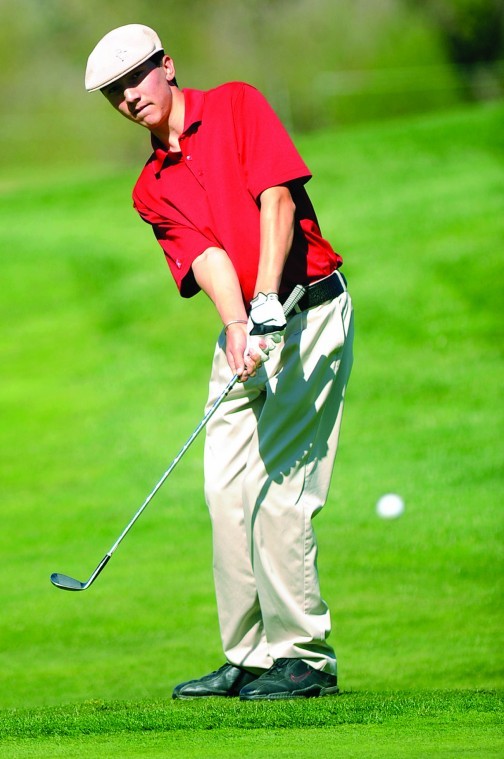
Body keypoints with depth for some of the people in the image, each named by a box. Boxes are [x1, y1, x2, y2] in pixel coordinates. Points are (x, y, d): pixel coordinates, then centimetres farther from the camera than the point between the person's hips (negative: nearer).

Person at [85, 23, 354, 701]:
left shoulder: (237, 106, -2)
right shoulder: (151, 189, 11)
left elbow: (277, 200, -13)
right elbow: (205, 256, -5)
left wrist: (266, 302, -24)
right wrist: (237, 323, -24)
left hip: (309, 312, -6)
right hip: (245, 329, 6)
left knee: (275, 492, -12)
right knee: (226, 491, 2)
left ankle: (305, 658, -6)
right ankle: (249, 658, 10)